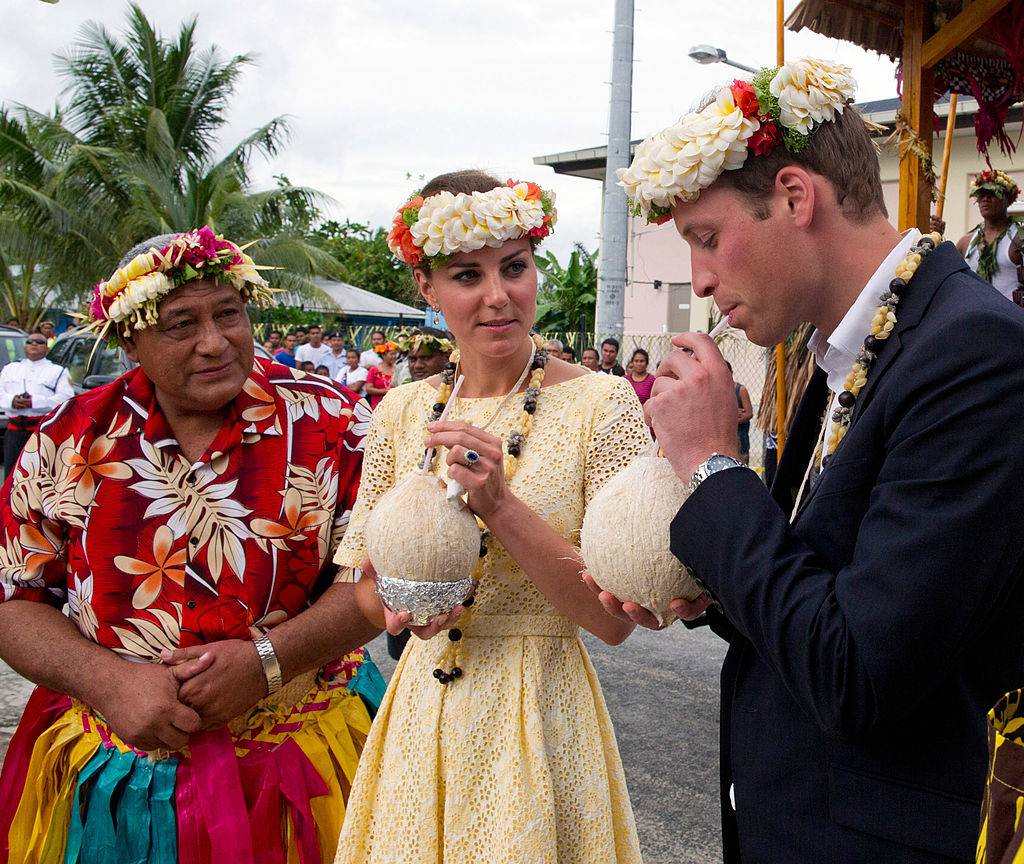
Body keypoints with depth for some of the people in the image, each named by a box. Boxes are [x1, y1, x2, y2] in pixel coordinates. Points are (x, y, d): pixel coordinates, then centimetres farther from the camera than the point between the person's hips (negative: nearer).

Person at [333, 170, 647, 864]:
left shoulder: (601, 404, -12)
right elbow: (363, 581, 8)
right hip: (421, 713, 4)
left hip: (538, 717, -4)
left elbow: (614, 618, -15)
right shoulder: (402, 410, 1)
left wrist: (501, 507, -26)